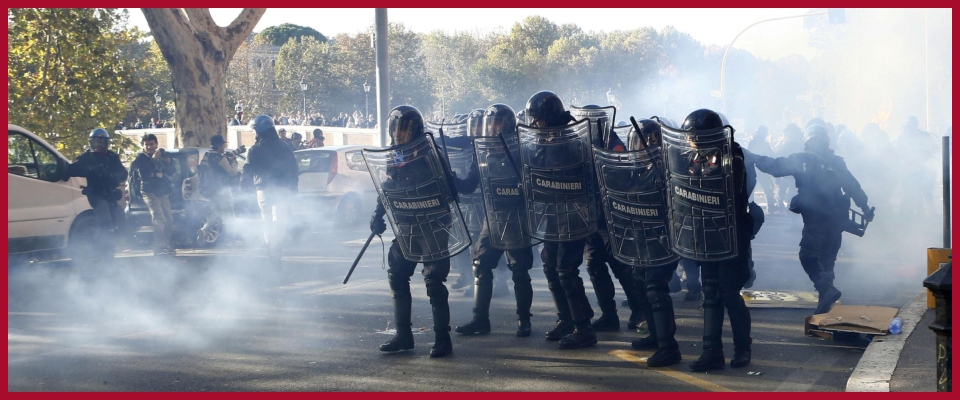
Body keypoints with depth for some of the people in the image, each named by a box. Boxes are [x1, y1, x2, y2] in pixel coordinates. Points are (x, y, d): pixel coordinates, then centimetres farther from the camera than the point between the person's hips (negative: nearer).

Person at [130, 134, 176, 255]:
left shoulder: (162, 155, 11)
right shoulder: (140, 158, -3)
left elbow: (172, 171, 8)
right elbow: (143, 174, -19)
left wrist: (168, 163, -12)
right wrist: (153, 160, -24)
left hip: (163, 193, 6)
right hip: (150, 193, -6)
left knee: (169, 220, 3)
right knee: (159, 220, -17)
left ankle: (166, 244, 13)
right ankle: (159, 246, -17)